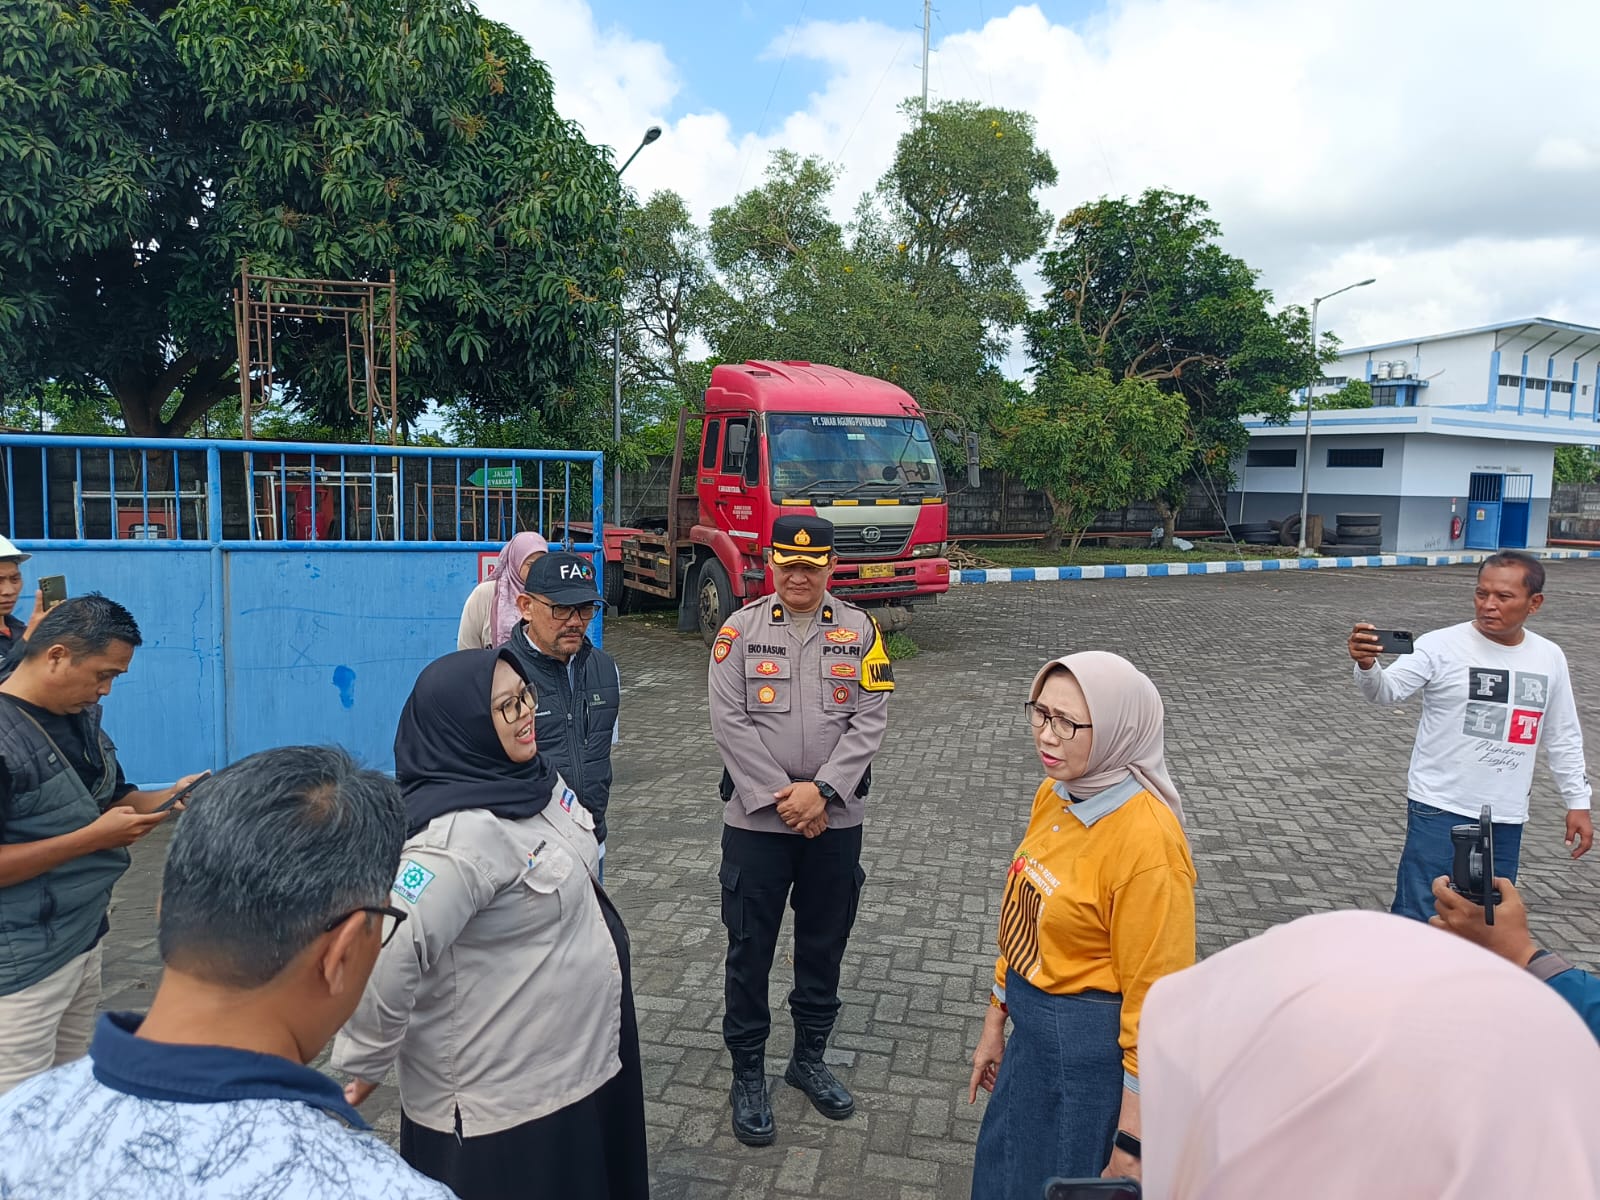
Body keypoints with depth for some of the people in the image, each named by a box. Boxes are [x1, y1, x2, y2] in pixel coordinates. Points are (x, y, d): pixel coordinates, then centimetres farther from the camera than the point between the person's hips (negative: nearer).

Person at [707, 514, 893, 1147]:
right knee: (750, 948, 7)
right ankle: (748, 1074, 26)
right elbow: (729, 721, -9)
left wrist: (822, 791, -14)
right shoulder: (741, 630, -3)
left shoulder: (859, 631, 2)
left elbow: (870, 720, -4)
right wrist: (781, 796, -14)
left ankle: (809, 1058, 36)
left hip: (836, 819, 2)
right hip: (756, 817, -2)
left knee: (824, 944, 15)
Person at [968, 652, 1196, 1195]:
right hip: (1033, 1033, 8)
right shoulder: (1054, 794, -2)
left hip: (1092, 1052, -8)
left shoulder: (1146, 839, -26)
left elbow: (1154, 995, -21)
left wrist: (1131, 1138, -15)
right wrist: (995, 1025, 15)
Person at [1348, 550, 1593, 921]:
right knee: (1419, 916, -6)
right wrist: (1367, 666, -45)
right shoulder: (1441, 646, -11)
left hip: (1506, 818, 5)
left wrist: (1578, 802, 15)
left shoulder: (1549, 657, 5)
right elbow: (1386, 691, -24)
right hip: (1440, 809, -5)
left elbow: (1563, 738, 15)